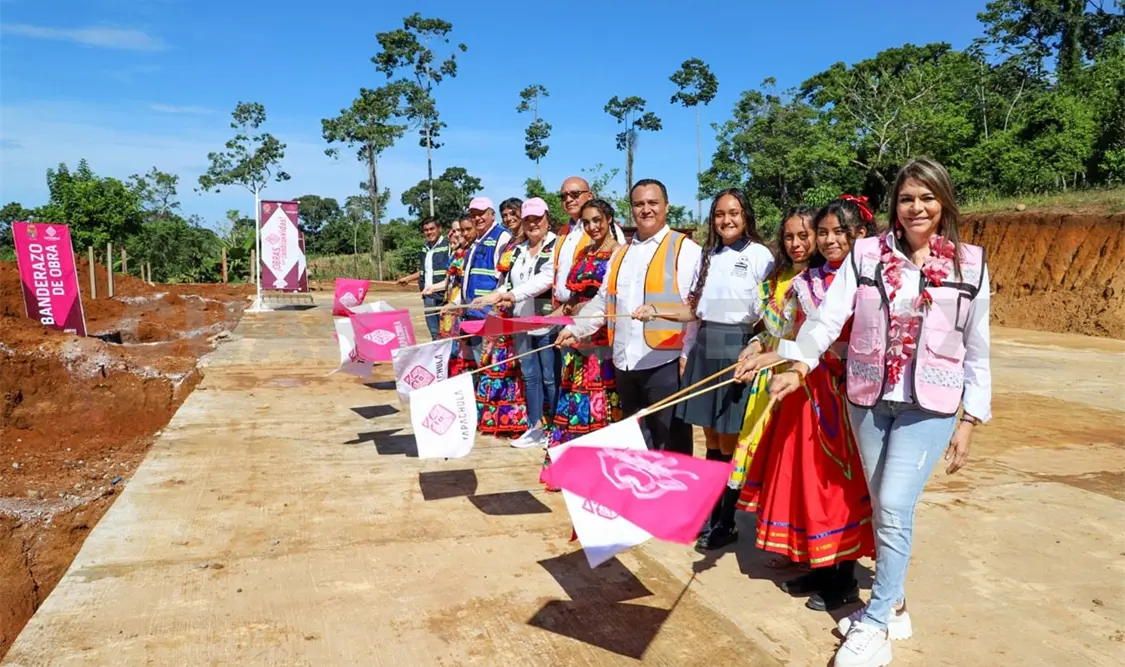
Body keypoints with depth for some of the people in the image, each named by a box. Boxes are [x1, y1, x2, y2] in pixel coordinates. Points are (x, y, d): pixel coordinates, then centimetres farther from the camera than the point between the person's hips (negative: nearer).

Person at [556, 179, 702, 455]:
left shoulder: (686, 249, -4)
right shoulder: (621, 253, 17)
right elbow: (603, 300, 19)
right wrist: (575, 329, 7)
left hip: (665, 362, -6)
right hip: (625, 363, 6)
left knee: (670, 443, 4)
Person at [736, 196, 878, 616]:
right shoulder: (806, 282, 9)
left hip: (849, 392, -5)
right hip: (809, 390, 5)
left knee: (842, 479, 2)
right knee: (809, 477, 10)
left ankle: (845, 576, 17)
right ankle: (820, 567, 25)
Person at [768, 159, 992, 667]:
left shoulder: (970, 264, -1)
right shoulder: (866, 254, -1)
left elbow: (977, 350, 2)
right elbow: (829, 316, -10)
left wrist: (969, 421, 1)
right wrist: (799, 364, -26)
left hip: (929, 405, -2)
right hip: (868, 400, 2)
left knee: (894, 505, -9)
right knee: (883, 507, 12)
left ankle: (876, 623, 8)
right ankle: (892, 604, 31)